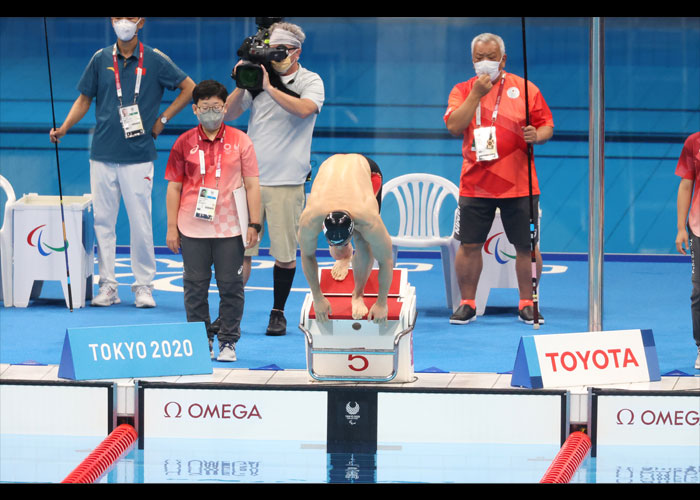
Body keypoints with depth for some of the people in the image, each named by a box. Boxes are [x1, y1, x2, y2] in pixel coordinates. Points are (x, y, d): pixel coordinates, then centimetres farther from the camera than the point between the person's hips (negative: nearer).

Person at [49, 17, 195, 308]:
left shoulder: (154, 60, 1)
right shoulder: (100, 60, 7)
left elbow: (189, 88, 7)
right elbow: (84, 99, 13)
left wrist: (163, 120, 3)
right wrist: (63, 129, -1)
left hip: (138, 156, -2)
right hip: (103, 155, 2)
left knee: (140, 222, -4)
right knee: (103, 221, 3)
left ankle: (143, 285, 5)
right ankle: (107, 285, 10)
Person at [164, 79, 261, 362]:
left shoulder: (240, 142, 3)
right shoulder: (184, 143, 4)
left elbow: (252, 185, 4)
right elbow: (174, 187, 7)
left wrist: (254, 224, -1)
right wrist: (172, 227, 3)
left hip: (230, 227, -1)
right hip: (193, 227, 1)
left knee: (230, 285, 2)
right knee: (195, 285, 5)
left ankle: (228, 342, 12)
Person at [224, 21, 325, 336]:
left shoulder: (310, 82, 2)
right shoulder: (258, 77, 11)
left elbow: (304, 109, -19)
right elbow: (229, 114, 9)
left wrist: (269, 87, -19)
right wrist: (242, 85, -6)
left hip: (287, 181, -2)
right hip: (250, 177, 2)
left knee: (285, 253, 2)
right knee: (240, 248, -2)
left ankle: (278, 313, 15)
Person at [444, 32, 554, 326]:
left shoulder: (525, 89, 4)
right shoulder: (462, 91, 6)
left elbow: (547, 125, 6)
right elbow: (454, 126, -9)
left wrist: (537, 135, -17)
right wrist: (476, 94, -15)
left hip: (518, 185, 0)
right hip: (475, 185, 1)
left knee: (526, 245, 2)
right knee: (469, 245, 2)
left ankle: (527, 304, 14)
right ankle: (467, 304, 14)